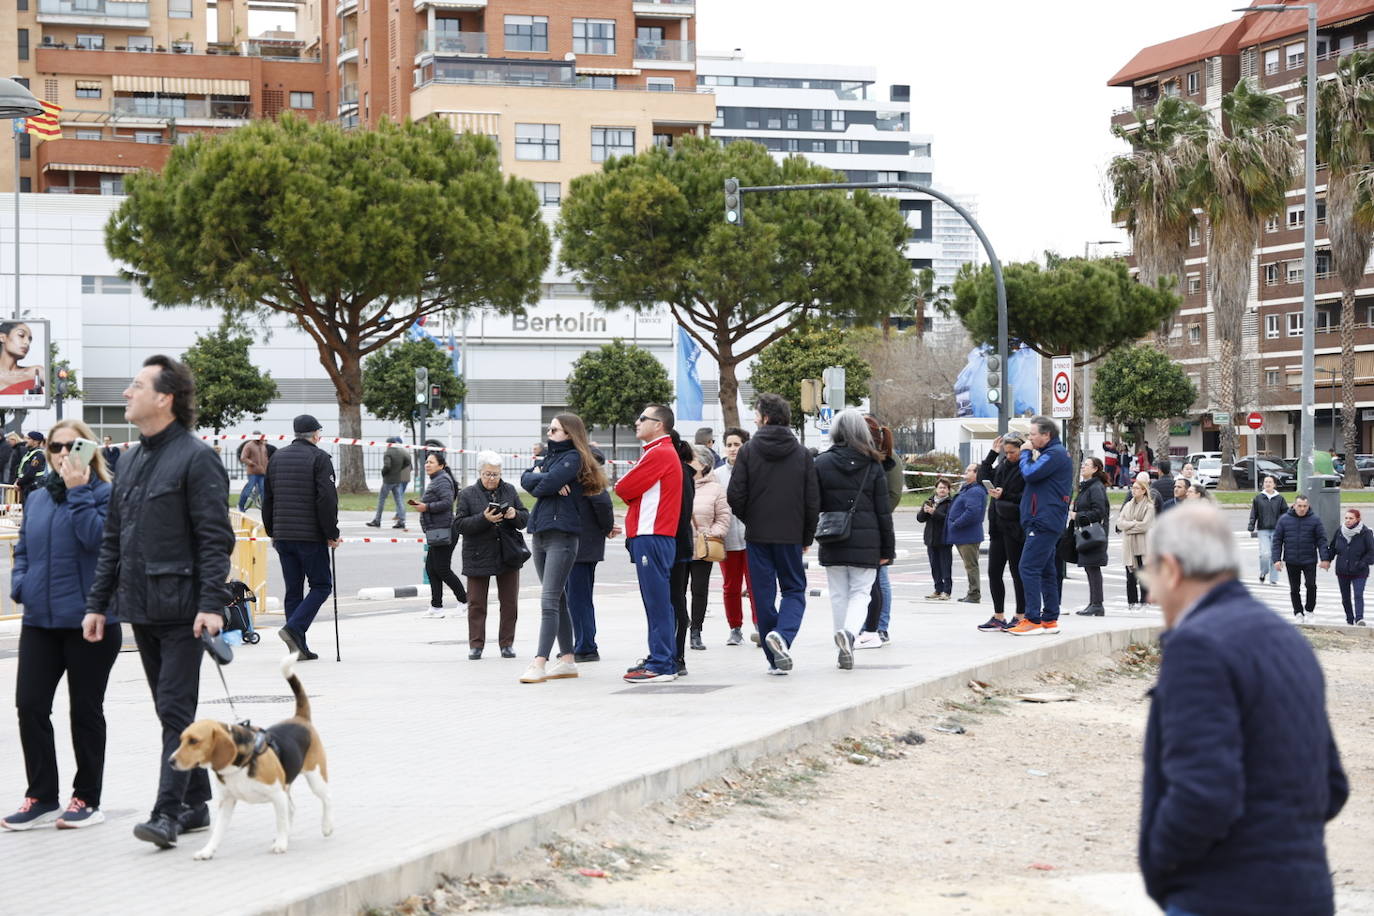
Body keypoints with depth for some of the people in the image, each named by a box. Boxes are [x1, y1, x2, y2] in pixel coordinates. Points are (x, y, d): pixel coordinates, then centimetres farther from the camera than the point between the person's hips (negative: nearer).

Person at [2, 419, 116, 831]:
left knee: (85, 710, 6)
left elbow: (96, 538, -23)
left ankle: (87, 799, 17)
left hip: (89, 622, -5)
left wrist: (78, 491, -20)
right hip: (39, 620, 5)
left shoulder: (106, 495, -7)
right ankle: (41, 797, 12)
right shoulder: (38, 499, 11)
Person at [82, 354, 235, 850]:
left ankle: (168, 812, -10)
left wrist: (212, 604, -22)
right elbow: (112, 539, 18)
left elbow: (216, 539, -14)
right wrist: (98, 603, 14)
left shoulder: (196, 458, -9)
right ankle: (195, 804, 20)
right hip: (141, 608, 8)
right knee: (171, 710, 12)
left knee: (175, 710, -9)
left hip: (181, 609, -8)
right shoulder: (130, 461, 15)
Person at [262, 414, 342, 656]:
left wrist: (272, 532, 22)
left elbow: (267, 499, 17)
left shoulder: (277, 458, 14)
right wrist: (331, 534, -7)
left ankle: (299, 647, 7)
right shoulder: (319, 458, -6)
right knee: (321, 585, 3)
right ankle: (294, 628, -15)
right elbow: (327, 499, -13)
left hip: (282, 535, 6)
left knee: (293, 590, 9)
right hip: (311, 536, -6)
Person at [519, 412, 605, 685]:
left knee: (549, 601, -14)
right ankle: (567, 660, 17)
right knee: (558, 600, 12)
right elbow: (526, 480, 6)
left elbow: (544, 484, -17)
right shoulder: (549, 455, 19)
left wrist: (539, 478, 3)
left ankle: (540, 663, -19)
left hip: (561, 536, -9)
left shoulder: (572, 458, -6)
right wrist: (547, 482, -10)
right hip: (540, 534, 9)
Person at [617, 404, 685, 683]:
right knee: (657, 600, 12)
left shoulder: (660, 454, -12)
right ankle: (659, 658, 16)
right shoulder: (661, 452, 21)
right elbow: (628, 491, 20)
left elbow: (623, 489, -13)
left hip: (652, 537, -10)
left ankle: (661, 665, -9)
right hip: (650, 536, 10)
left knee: (657, 601, -9)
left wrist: (622, 486, 7)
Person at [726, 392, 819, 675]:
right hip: (791, 535, 1)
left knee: (763, 595, 6)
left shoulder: (749, 451, -5)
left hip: (757, 535, -1)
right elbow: (813, 501, 1)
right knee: (794, 590, 11)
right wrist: (807, 536, 12)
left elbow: (735, 496, -8)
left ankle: (776, 659, 7)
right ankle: (782, 634, -17)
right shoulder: (802, 454, 1)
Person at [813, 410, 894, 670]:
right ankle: (849, 632, -23)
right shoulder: (873, 465, -1)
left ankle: (845, 652, 12)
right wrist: (887, 549, 6)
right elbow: (883, 511, 0)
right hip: (866, 541, -1)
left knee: (839, 595, 10)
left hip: (833, 542, 1)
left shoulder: (822, 463, -2)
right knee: (860, 593, 5)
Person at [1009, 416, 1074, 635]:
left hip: (1044, 521, -11)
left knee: (1029, 568, -13)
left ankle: (1033, 620, -15)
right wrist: (1030, 455, 8)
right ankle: (1050, 619, 15)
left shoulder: (1055, 454, -12)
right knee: (1046, 570, 12)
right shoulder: (1055, 453, 22)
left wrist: (1026, 453, -3)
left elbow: (1030, 474, -20)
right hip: (1047, 521, 11)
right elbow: (1034, 476, 22)